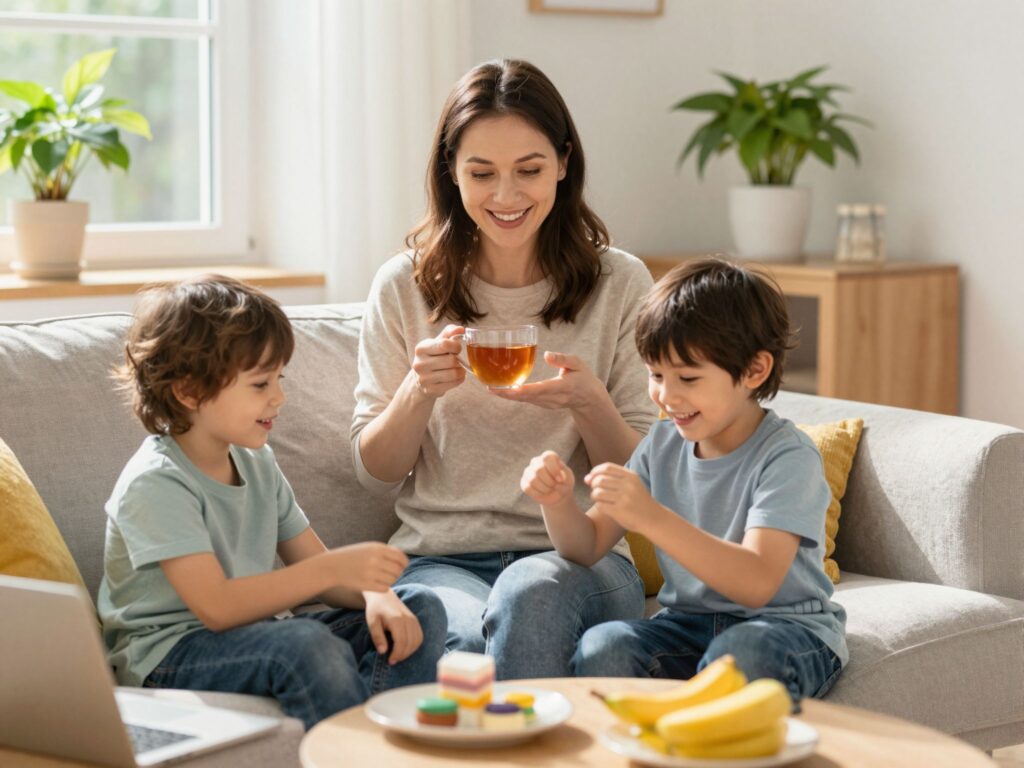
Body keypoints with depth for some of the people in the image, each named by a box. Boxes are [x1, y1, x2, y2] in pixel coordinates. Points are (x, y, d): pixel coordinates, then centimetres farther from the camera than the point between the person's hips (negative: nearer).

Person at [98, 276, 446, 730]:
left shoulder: (256, 462, 10)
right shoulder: (155, 483, -17)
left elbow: (311, 566, 10)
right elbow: (216, 607, -26)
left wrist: (376, 595, -13)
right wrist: (335, 568, -30)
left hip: (252, 639, 9)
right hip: (170, 657, -8)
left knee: (421, 609, -3)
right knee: (308, 643, -37)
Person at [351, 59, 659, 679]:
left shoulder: (619, 284, 5)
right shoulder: (405, 288, 7)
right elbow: (375, 473, 8)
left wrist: (589, 402, -16)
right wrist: (418, 391, -13)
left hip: (578, 559, 0)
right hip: (440, 557, 0)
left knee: (531, 592, -36)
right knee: (469, 635, -36)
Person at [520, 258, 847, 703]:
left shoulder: (787, 457, -15)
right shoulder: (662, 446, 6)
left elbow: (758, 583, -29)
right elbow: (587, 547, 10)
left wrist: (651, 517, -37)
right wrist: (557, 502, -14)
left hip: (786, 627, -5)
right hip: (688, 623, 5)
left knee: (741, 654, -38)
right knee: (601, 648, -26)